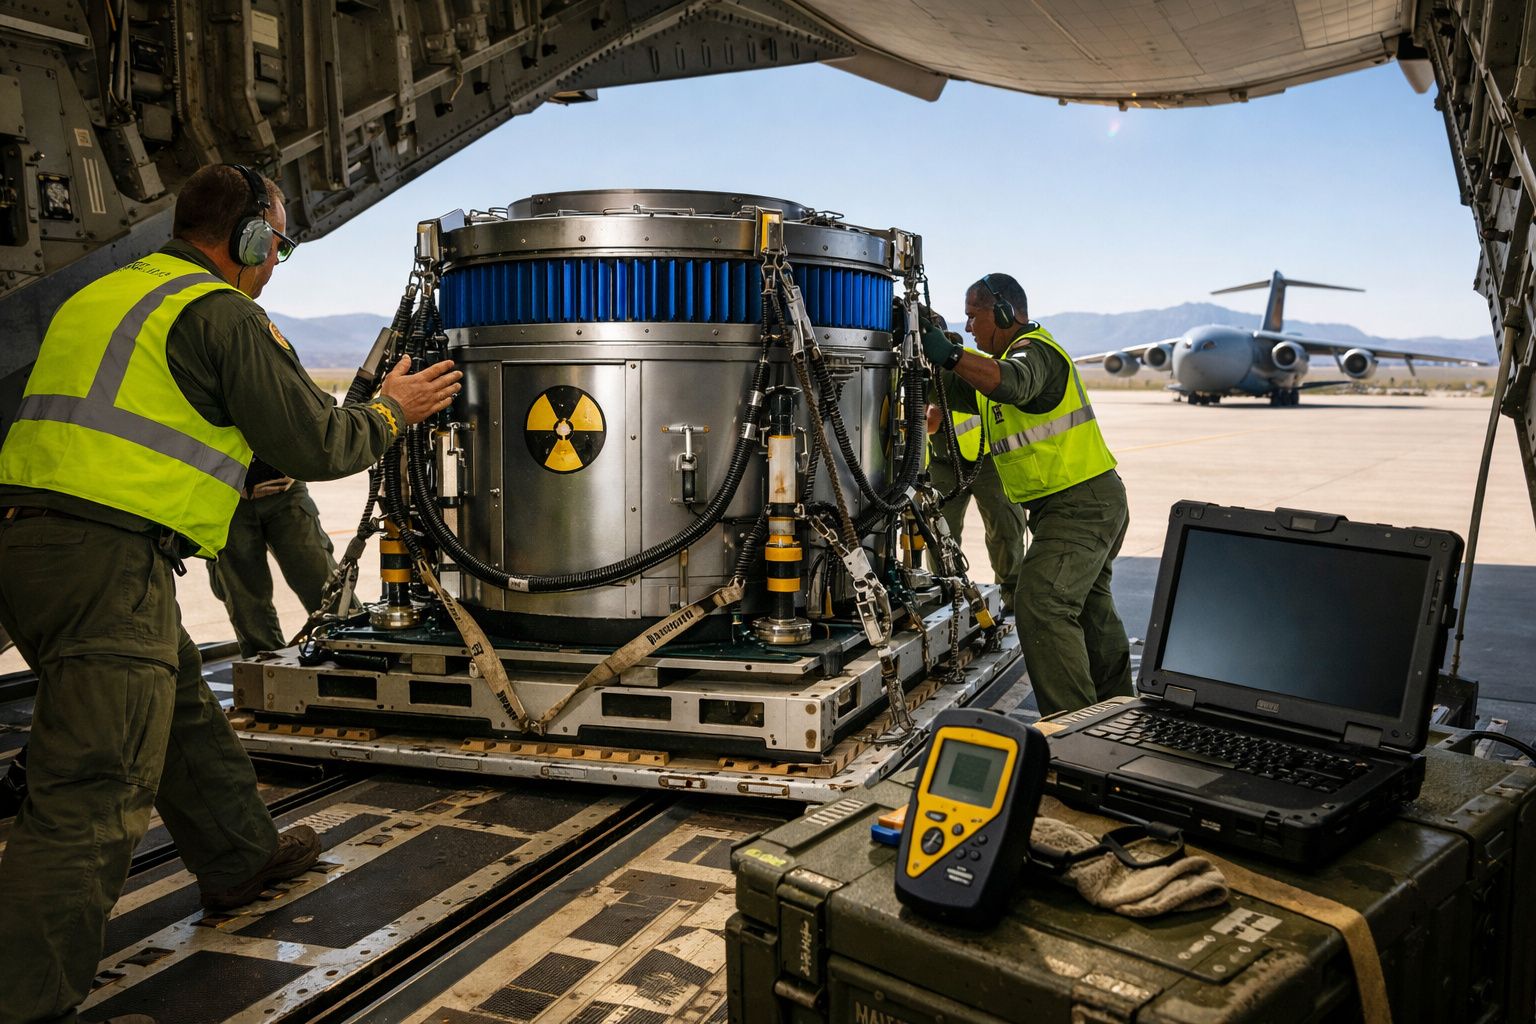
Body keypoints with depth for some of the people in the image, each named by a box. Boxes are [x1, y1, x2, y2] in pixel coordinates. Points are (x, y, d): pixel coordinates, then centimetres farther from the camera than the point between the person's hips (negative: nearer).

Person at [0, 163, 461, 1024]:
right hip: (107, 562, -10)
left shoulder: (101, 296, 20)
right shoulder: (223, 314, -7)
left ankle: (242, 858, 41)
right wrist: (391, 412, 13)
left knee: (183, 705, 24)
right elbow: (318, 444, -5)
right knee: (93, 799, -7)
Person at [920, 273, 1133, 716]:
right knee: (1090, 604, 24)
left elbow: (1010, 384, -39)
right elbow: (954, 393, 15)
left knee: (1041, 603, -21)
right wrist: (935, 354, 3)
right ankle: (1116, 709, 42)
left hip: (1079, 504, -12)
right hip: (1090, 502, 12)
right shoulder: (1008, 358, 17)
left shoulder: (1035, 350, -15)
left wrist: (951, 355, -45)